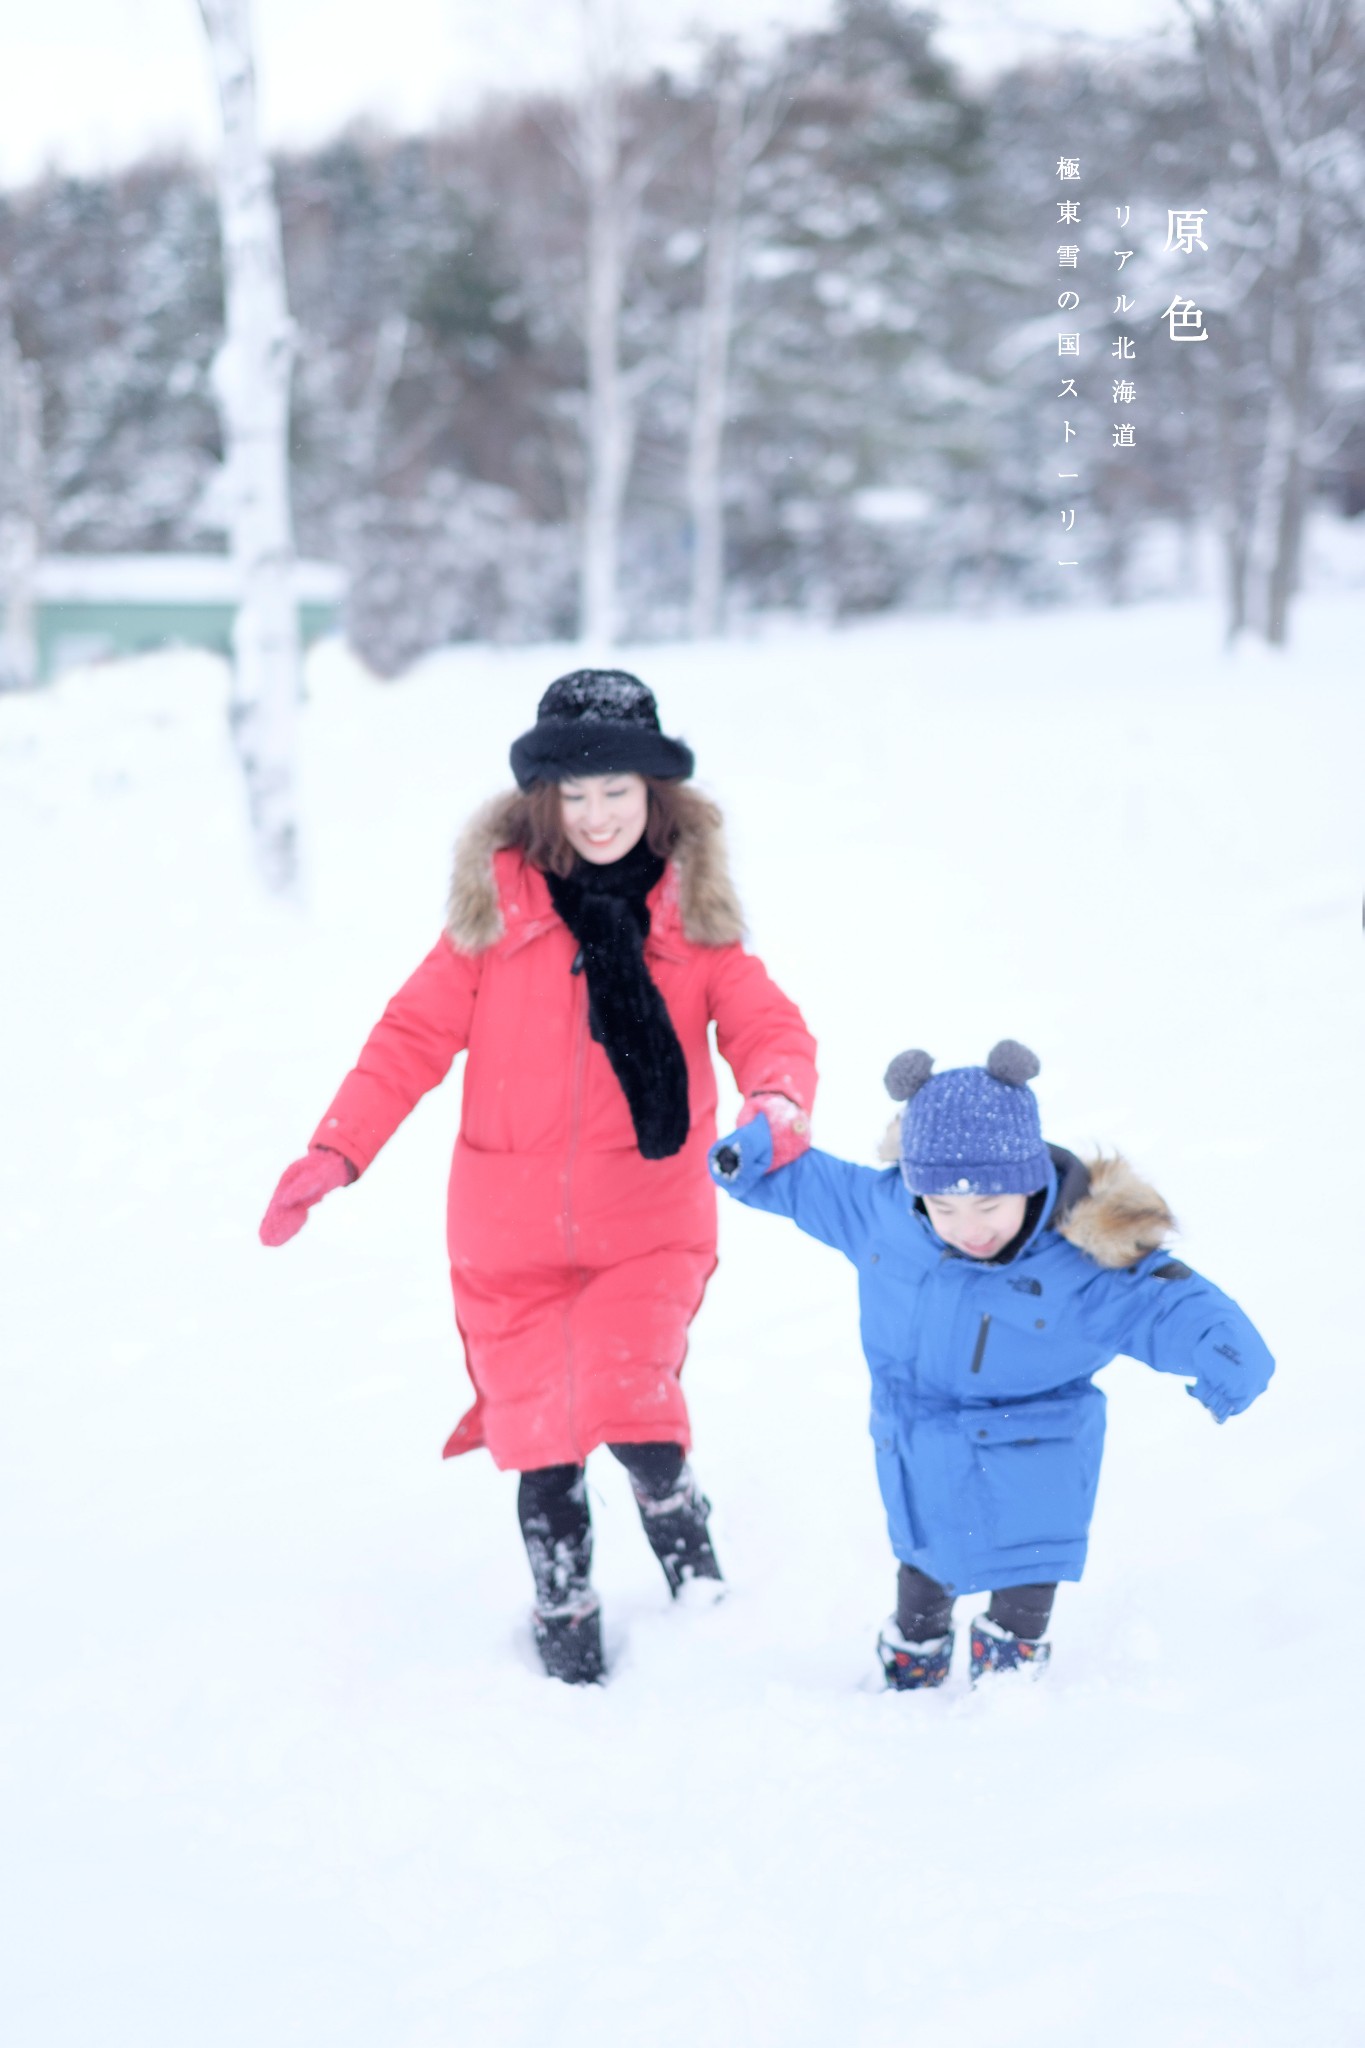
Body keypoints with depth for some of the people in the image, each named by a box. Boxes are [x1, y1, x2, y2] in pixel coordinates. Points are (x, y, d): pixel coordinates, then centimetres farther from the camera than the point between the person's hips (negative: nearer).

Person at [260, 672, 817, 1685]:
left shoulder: (693, 907, 0)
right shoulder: (497, 902, -2)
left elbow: (763, 1021, -7)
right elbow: (416, 1033, -1)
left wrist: (778, 1093, -30)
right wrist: (335, 1151, -11)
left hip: (649, 1220, -1)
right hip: (513, 1227, 1)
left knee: (634, 1414, -18)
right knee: (543, 1443, 7)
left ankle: (677, 1515, 17)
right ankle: (565, 1622, 32)